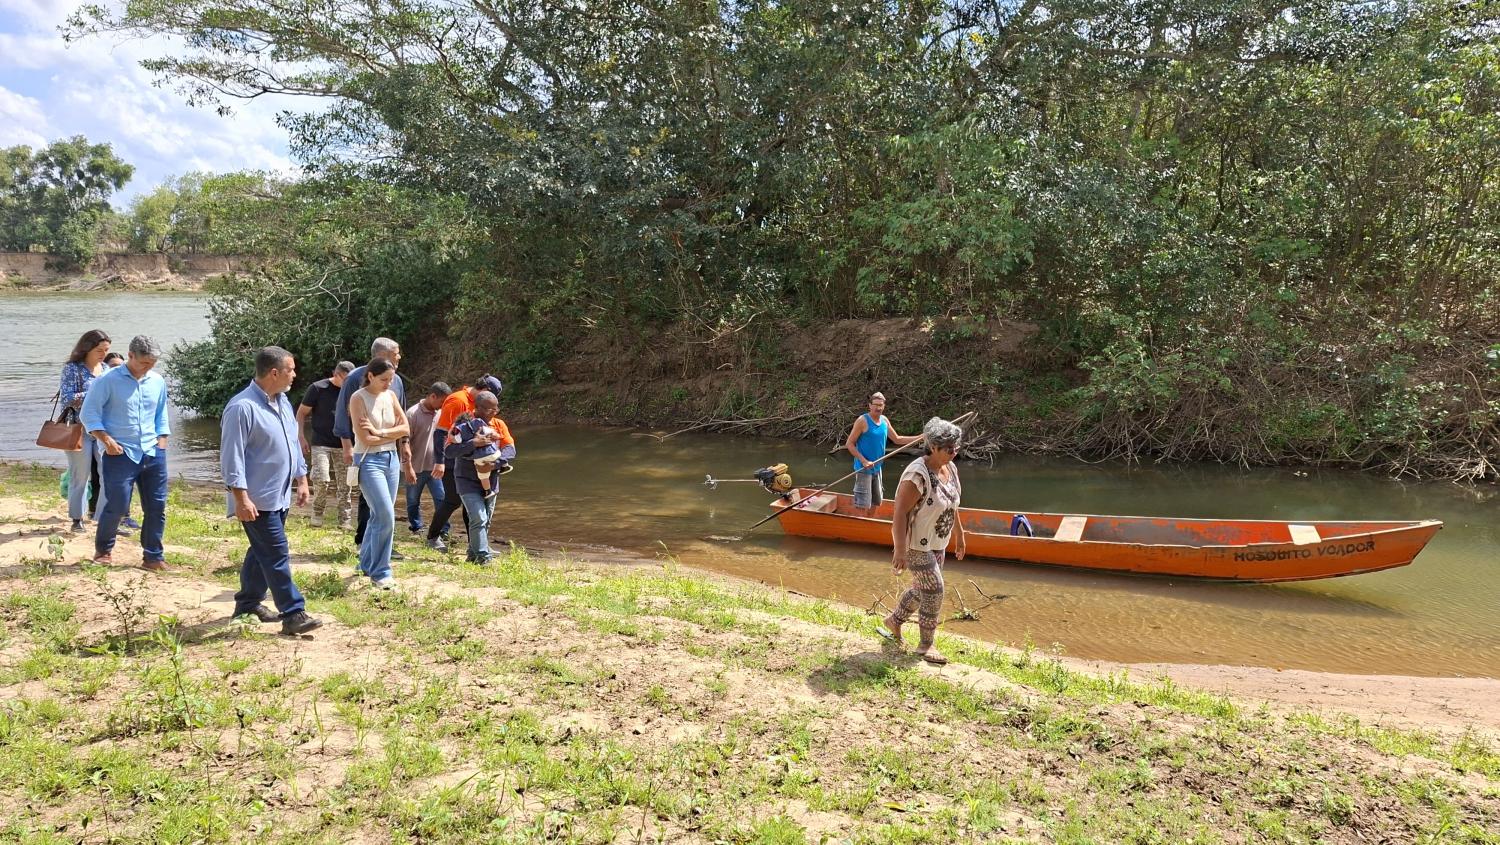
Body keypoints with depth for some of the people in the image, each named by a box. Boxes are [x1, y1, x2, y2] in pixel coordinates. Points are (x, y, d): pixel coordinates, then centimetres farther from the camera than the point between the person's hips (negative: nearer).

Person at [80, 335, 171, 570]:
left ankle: (153, 557, 14)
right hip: (120, 454, -5)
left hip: (153, 454, 5)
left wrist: (162, 443, 10)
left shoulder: (158, 382, 8)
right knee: (116, 506, -3)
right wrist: (107, 440, -13)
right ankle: (103, 550, 23)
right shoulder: (108, 380, -7)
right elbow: (89, 413, -6)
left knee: (157, 506, 4)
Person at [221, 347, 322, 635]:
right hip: (258, 500, -9)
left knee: (262, 552, 18)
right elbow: (232, 456, -19)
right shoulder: (242, 407, -18)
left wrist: (301, 479, 19)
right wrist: (241, 497, -22)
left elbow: (293, 443, 20)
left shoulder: (282, 402, 11)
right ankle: (293, 614, -4)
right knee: (277, 556, -7)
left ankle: (248, 603, 31)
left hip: (280, 496, 9)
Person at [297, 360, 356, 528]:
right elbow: (301, 413, 2)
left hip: (343, 445, 3)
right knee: (321, 479, -15)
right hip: (321, 444, -3)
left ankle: (345, 521, 11)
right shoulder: (318, 388, -5)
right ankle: (317, 511, 9)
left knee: (344, 484, 3)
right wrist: (301, 437, -7)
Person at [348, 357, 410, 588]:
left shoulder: (390, 395, 8)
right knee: (386, 516, -12)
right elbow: (365, 439, -16)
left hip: (391, 459, 6)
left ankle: (367, 563, 28)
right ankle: (380, 571, 0)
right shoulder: (359, 398, -11)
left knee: (380, 515, 12)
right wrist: (393, 434, -4)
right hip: (369, 461, -6)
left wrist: (381, 432, -12)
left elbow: (406, 428, 2)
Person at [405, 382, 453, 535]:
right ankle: (416, 529, 25)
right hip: (416, 468, -4)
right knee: (413, 502, 11)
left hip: (434, 467, 4)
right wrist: (408, 467, -16)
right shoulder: (413, 413, -14)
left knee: (441, 499, -3)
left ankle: (443, 531, 3)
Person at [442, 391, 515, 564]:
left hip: (490, 481, 5)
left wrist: (496, 461, -23)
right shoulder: (462, 425, -10)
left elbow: (510, 450, -4)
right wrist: (474, 443, -28)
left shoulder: (499, 425, 3)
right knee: (478, 518, -17)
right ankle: (482, 557, -11)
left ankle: (473, 555, 25)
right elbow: (448, 451, -19)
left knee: (486, 521, 11)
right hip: (467, 480, -5)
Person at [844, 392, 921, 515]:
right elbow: (849, 444, -14)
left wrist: (921, 437, 8)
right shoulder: (863, 421, -14)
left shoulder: (885, 420, 6)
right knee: (863, 506, -9)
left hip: (877, 468, 7)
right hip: (863, 469, -7)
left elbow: (897, 439, 16)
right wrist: (864, 461, -23)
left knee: (875, 503, 16)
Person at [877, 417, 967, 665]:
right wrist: (899, 550, -29)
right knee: (933, 590, -5)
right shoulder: (917, 475, -27)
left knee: (922, 588, 18)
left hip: (936, 543, 9)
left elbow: (951, 505, 14)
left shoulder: (950, 468, 0)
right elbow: (900, 513, -26)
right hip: (916, 544, -9)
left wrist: (959, 535, 20)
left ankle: (893, 621, 40)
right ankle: (925, 644, 11)